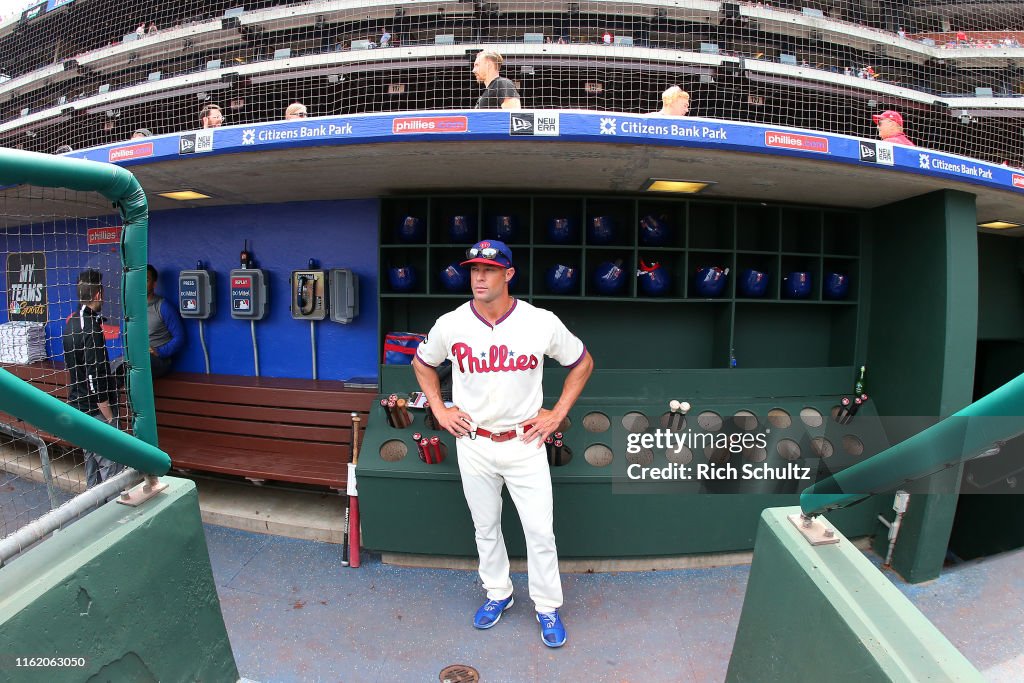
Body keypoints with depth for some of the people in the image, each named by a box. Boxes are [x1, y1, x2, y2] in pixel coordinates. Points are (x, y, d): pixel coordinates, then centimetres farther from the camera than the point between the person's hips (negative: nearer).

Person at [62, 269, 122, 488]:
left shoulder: (71, 322, 7)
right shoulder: (91, 329, -21)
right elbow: (95, 378, -23)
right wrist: (110, 417, -18)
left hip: (79, 404, 10)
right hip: (95, 410, -10)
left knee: (92, 457, 20)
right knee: (112, 465, -5)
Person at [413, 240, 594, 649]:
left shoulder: (542, 323, -13)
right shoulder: (450, 325, -9)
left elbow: (582, 363, 2)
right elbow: (422, 363, 12)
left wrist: (557, 415, -3)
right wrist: (439, 409, 3)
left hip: (525, 443, -1)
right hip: (473, 444, 2)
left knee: (540, 531, 6)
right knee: (485, 527, 18)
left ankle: (547, 607, 29)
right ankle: (498, 594, 41)